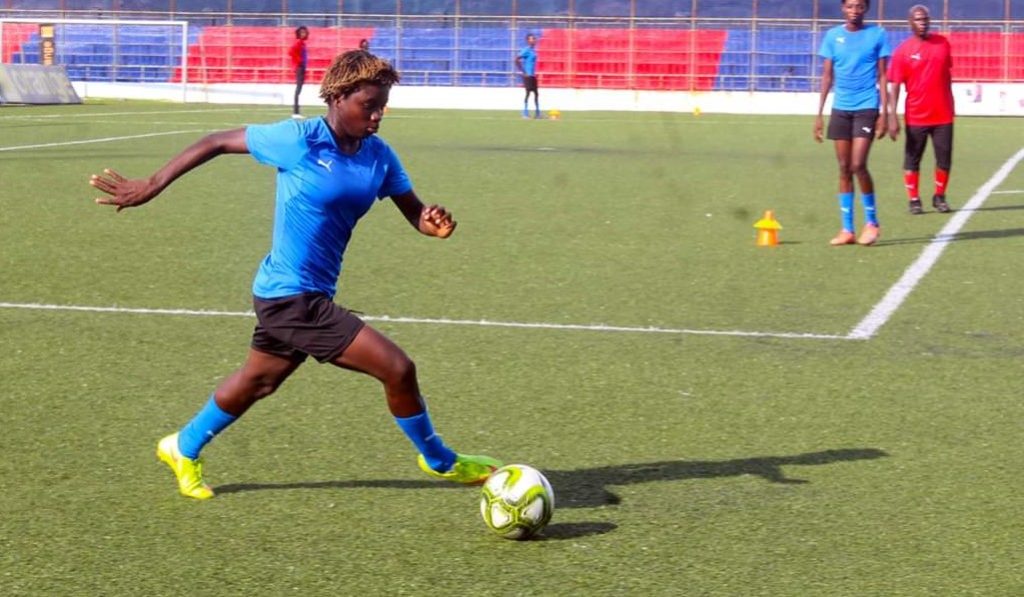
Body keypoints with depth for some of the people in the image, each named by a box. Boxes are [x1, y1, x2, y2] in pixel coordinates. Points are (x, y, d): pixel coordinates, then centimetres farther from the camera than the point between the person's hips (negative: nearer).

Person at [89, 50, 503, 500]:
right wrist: (151, 186, -6)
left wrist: (434, 223, -21)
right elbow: (217, 142, -8)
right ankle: (441, 461, 12)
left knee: (259, 380, 28)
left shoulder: (379, 157, 2)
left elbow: (414, 212, 4)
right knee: (397, 368, -9)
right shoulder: (299, 140, -17)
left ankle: (184, 447, 48)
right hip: (293, 296, -8)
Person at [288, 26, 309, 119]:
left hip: (302, 68, 10)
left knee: (299, 87, 11)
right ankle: (295, 112, -13)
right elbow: (291, 51, -27)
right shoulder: (298, 42, -13)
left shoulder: (302, 43, 16)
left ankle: (295, 111, 16)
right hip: (299, 67, -10)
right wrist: (298, 61, -20)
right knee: (299, 87, -11)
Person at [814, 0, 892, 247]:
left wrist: (884, 113, -6)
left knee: (858, 165, -13)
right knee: (844, 169, 4)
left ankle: (872, 222, 5)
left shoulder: (877, 35, 0)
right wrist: (819, 113, 7)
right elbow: (827, 76, 11)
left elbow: (882, 76, 1)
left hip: (866, 108, -3)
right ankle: (847, 229, 10)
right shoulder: (832, 36, 8)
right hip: (840, 108, 3)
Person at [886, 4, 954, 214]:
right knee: (912, 160, 3)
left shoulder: (943, 43, 5)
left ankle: (939, 197, 19)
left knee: (944, 159, 4)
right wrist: (892, 117, -16)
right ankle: (914, 200, 13)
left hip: (943, 116, 3)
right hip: (916, 116, -3)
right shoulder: (903, 51, -6)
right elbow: (894, 86, -8)